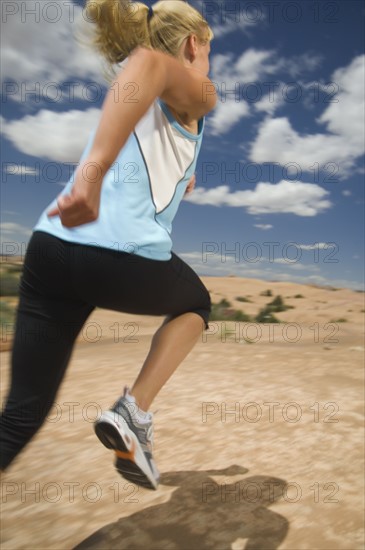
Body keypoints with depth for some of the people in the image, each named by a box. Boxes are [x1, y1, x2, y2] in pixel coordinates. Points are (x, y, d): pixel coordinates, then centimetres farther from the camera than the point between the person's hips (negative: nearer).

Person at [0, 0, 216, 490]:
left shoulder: (131, 99, 30)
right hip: (125, 256, -6)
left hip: (50, 246, 7)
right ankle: (133, 413, 13)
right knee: (195, 303, 28)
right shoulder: (196, 94, 10)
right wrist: (95, 171, -29)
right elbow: (149, 62, -16)